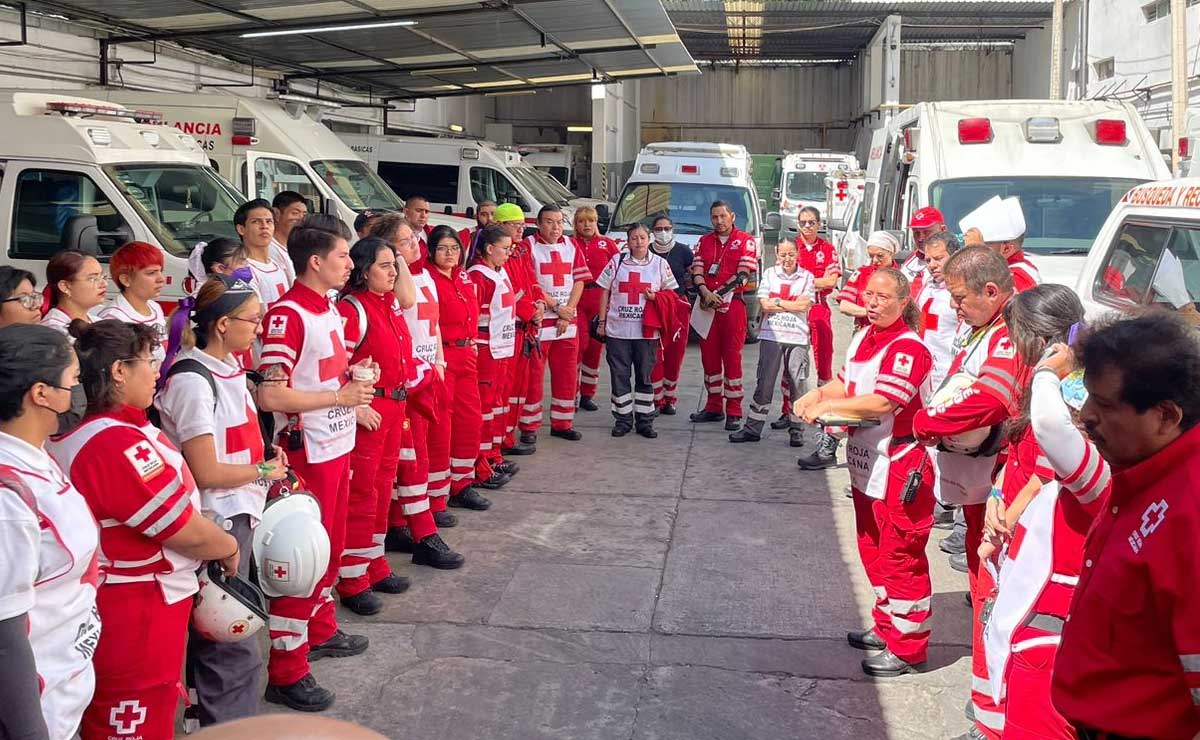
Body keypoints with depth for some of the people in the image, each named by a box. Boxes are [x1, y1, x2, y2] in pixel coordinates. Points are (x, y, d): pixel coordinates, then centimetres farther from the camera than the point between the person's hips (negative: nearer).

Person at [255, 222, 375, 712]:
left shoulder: (328, 308, 9)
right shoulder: (287, 315, -20)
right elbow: (270, 396, -25)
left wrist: (353, 373, 5)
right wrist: (341, 396, -19)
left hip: (338, 446, 9)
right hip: (308, 452, -9)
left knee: (331, 544, 21)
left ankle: (320, 630, 39)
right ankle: (285, 671, 8)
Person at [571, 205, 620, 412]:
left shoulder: (607, 244, 8)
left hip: (600, 302, 3)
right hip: (576, 300, -3)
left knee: (595, 348, 7)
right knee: (579, 345, -11)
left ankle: (587, 395, 18)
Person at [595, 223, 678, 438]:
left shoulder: (660, 263, 4)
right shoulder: (617, 261, 4)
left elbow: (670, 293, 11)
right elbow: (605, 292, 8)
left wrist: (655, 296, -10)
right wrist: (602, 321, 5)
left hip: (646, 330, 0)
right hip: (617, 329, 0)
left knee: (645, 375, 5)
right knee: (619, 374, 3)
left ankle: (644, 420, 14)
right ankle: (623, 419, 13)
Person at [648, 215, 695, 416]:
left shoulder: (683, 251, 4)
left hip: (678, 306, 0)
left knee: (675, 354, 2)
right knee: (654, 355, -7)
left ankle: (670, 399, 14)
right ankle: (656, 400, 1)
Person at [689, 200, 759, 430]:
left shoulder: (746, 241, 1)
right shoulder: (704, 241, 15)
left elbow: (743, 275, -8)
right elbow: (696, 271, 5)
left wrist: (717, 295, -14)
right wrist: (705, 292, -15)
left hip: (732, 305, -5)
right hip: (707, 306, 5)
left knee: (732, 358, -5)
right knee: (709, 357, 8)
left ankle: (734, 412, -2)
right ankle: (714, 407, 18)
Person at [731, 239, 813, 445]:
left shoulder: (807, 277, 5)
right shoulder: (769, 274, 7)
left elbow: (804, 305, -8)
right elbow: (764, 305, -2)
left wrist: (777, 301, -6)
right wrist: (793, 304, -5)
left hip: (797, 337, 0)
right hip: (771, 335, 1)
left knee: (798, 384, 1)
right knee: (764, 383, 3)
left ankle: (797, 430, 11)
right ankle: (752, 428, 8)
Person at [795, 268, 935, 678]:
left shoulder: (908, 348, -19)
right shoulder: (863, 338, 9)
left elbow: (881, 402, -27)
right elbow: (846, 385, 18)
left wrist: (828, 407, -18)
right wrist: (818, 394, -2)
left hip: (900, 469, -9)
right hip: (866, 466, 9)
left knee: (901, 556, -1)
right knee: (873, 551, 20)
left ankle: (908, 647, 10)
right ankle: (887, 626, 36)